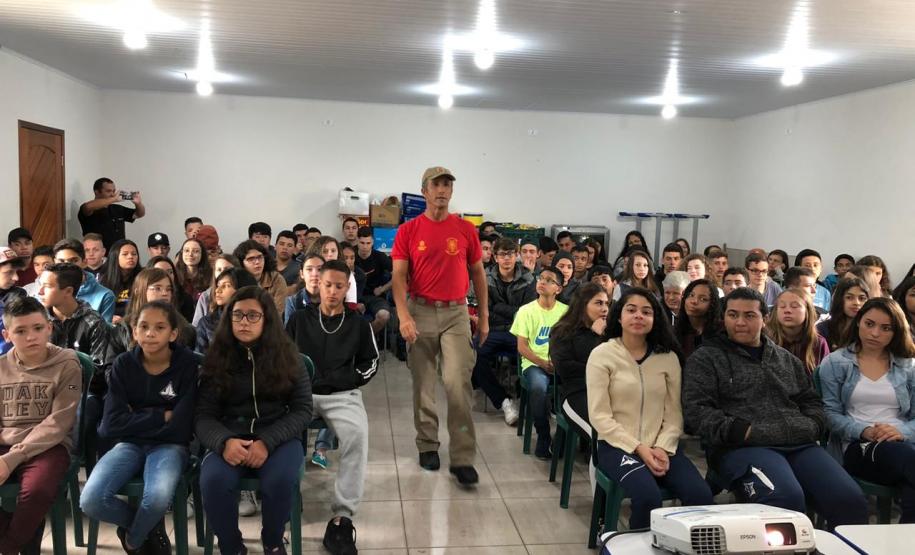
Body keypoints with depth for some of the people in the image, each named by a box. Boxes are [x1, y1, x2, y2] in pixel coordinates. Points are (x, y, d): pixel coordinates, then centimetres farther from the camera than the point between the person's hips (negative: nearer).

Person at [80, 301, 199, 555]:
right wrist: (161, 416, -13)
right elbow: (111, 425, -9)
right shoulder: (123, 365, -1)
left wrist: (136, 421, -7)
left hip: (169, 446, -3)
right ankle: (151, 527, 5)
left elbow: (180, 428, -13)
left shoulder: (188, 364, -10)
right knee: (90, 501, -24)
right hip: (130, 444, 3)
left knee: (157, 498, -34)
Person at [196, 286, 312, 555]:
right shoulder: (218, 358, 5)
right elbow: (204, 416, 0)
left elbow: (302, 409, -2)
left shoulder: (286, 355, 2)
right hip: (230, 438, 1)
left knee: (280, 480, -32)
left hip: (278, 436, -1)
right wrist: (224, 442, -24)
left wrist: (267, 442, -18)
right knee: (213, 481, -31)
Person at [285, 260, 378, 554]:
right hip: (301, 392, 1)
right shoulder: (299, 319, 13)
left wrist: (349, 379, 1)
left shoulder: (358, 324, 12)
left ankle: (342, 518, -31)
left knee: (358, 434, -33)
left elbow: (370, 362, 17)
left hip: (342, 395, -1)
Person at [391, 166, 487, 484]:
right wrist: (404, 316, -17)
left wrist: (484, 315, 11)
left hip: (456, 313, 0)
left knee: (458, 382, -9)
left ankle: (463, 458, -3)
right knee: (423, 384, 9)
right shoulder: (408, 231, 1)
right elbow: (398, 276, -4)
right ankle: (427, 445, 26)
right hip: (420, 312, 0)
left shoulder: (466, 229, 4)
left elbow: (478, 273, 12)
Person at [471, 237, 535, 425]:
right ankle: (504, 401, -17)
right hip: (493, 332, 1)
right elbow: (486, 314, -3)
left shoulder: (527, 279, 7)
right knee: (475, 358, -29)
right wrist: (514, 313, -8)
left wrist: (499, 308, -9)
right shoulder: (487, 280, 6)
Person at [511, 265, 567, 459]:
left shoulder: (566, 311, 8)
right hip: (533, 363, -1)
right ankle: (543, 436, -11)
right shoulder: (526, 310, 4)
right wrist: (542, 363, -15)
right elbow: (522, 347, 0)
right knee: (538, 387, -34)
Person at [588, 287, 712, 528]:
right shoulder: (602, 355, -3)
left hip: (661, 446, 4)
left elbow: (674, 412, 5)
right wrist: (639, 448, -15)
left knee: (701, 495, -22)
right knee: (648, 496, -30)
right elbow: (600, 416, -8)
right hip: (617, 445, -3)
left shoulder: (668, 357, 8)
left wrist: (663, 447, -12)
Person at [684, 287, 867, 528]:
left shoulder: (786, 359, 27)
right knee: (786, 497, -35)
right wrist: (745, 432, -12)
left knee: (850, 498, -20)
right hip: (741, 447, -5)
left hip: (800, 445, 5)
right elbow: (697, 411, -1)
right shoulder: (706, 358, 9)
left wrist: (811, 426, 6)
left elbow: (811, 401, 29)